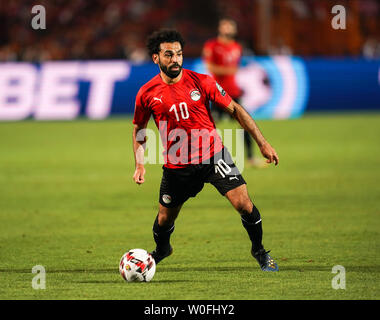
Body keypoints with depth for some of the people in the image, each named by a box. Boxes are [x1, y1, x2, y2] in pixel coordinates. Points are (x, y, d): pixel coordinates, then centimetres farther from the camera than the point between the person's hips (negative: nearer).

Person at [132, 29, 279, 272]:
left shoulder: (202, 82, -8)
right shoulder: (147, 94, -5)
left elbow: (235, 109, -1)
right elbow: (139, 129, 11)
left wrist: (263, 143, -4)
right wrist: (140, 164, -1)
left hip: (213, 155, -1)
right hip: (177, 165, 1)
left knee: (243, 203, -13)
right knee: (165, 218, 9)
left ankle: (260, 251, 12)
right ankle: (161, 251, 44)